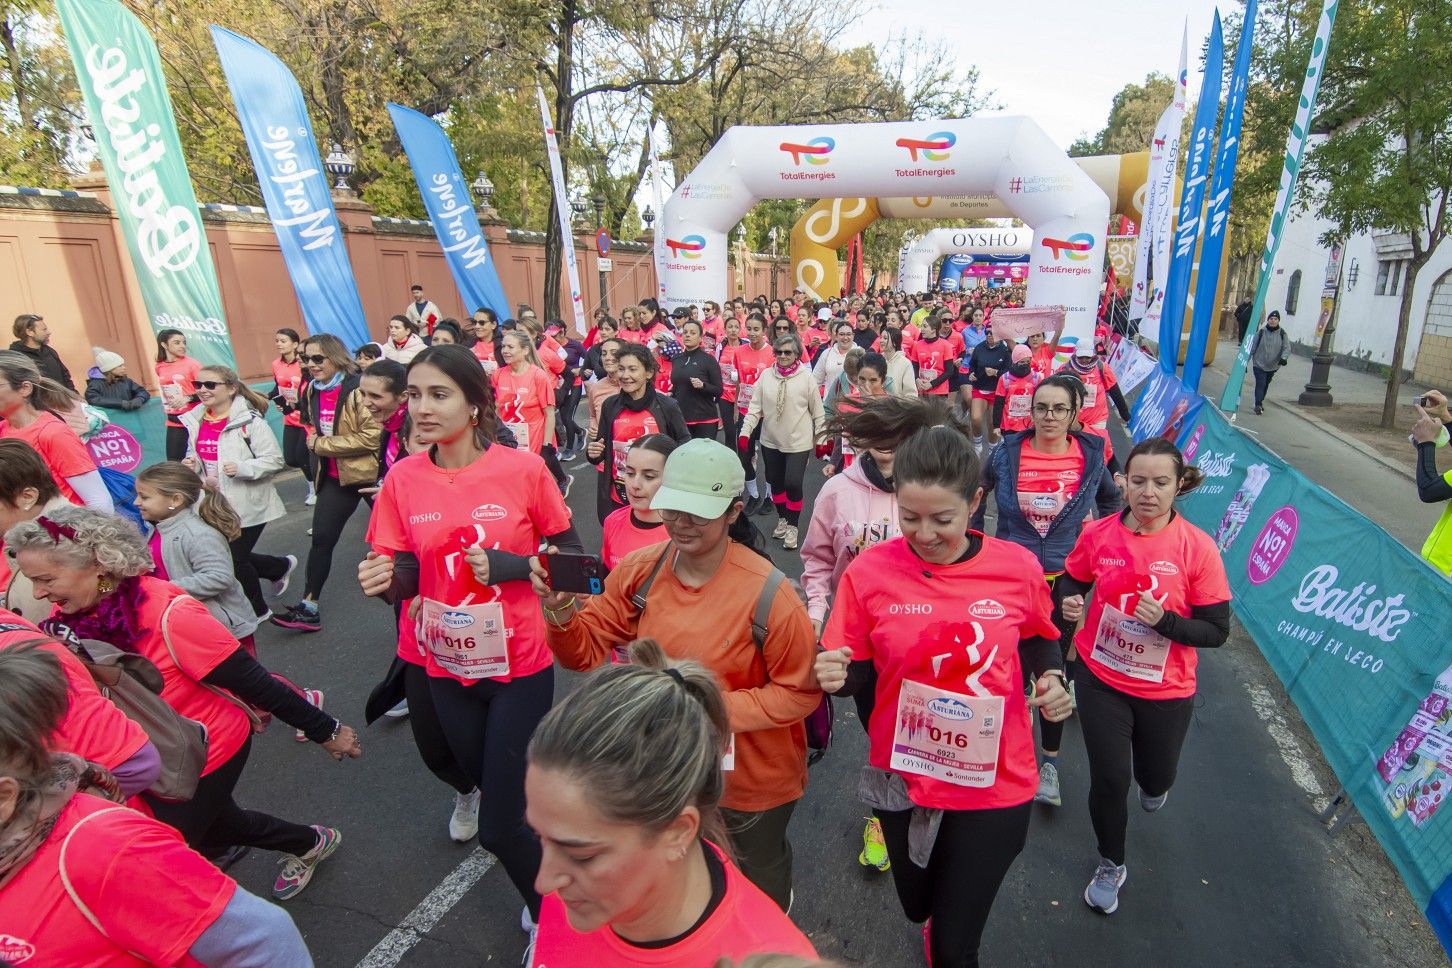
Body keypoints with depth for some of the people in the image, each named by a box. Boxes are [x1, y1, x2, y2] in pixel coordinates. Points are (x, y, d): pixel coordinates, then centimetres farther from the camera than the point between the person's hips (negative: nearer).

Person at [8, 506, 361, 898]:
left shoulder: (168, 614, -31)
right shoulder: (69, 618, -12)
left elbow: (253, 683, -26)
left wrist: (325, 730, -20)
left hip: (207, 754, -7)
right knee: (215, 825, 26)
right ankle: (311, 842, 49)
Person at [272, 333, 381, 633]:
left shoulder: (358, 388, -19)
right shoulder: (311, 390, 5)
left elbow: (371, 437, -24)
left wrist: (322, 445, -19)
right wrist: (314, 440, 3)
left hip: (367, 472, -6)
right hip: (333, 476, 6)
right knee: (321, 538, 8)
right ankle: (309, 607, 20)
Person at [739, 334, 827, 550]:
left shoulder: (807, 377, -7)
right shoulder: (766, 375, -1)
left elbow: (818, 411, -2)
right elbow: (755, 406, 1)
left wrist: (821, 439, 1)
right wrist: (745, 432, -6)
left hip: (798, 441, -3)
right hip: (770, 441, 4)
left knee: (793, 483, -8)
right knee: (775, 482, 14)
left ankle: (793, 526, 13)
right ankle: (782, 518, 36)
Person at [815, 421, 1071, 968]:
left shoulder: (1018, 568, -15)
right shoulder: (870, 572, -17)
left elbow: (1038, 639, 7)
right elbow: (859, 672, -6)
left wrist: (1050, 677, -13)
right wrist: (836, 676, -28)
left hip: (996, 785, -1)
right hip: (904, 778, 1)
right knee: (919, 908, 29)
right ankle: (937, 915, 66)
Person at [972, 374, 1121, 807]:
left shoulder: (1090, 455, -5)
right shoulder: (1006, 453, -8)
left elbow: (1111, 501, 15)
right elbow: (974, 497, 7)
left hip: (1064, 579, 0)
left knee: (1055, 666, 10)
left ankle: (1049, 761, 27)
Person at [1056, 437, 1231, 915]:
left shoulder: (1197, 548, -17)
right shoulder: (1098, 534, -12)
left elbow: (1217, 630, -13)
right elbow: (1072, 579, 6)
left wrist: (1163, 619, -29)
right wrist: (1069, 601, -15)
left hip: (1165, 690, 0)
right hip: (1101, 678, 0)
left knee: (1156, 778, 21)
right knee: (1108, 779, 6)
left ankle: (1153, 784, 62)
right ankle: (1110, 866, 35)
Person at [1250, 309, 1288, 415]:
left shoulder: (1282, 334, -1)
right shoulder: (1261, 332, -6)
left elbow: (1287, 347, -3)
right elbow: (1253, 346, -1)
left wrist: (1283, 357, -23)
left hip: (1273, 366, 3)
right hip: (1259, 364, -3)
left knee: (1266, 384, 16)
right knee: (1260, 384, -13)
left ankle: (1260, 402, 31)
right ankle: (1258, 405, -15)